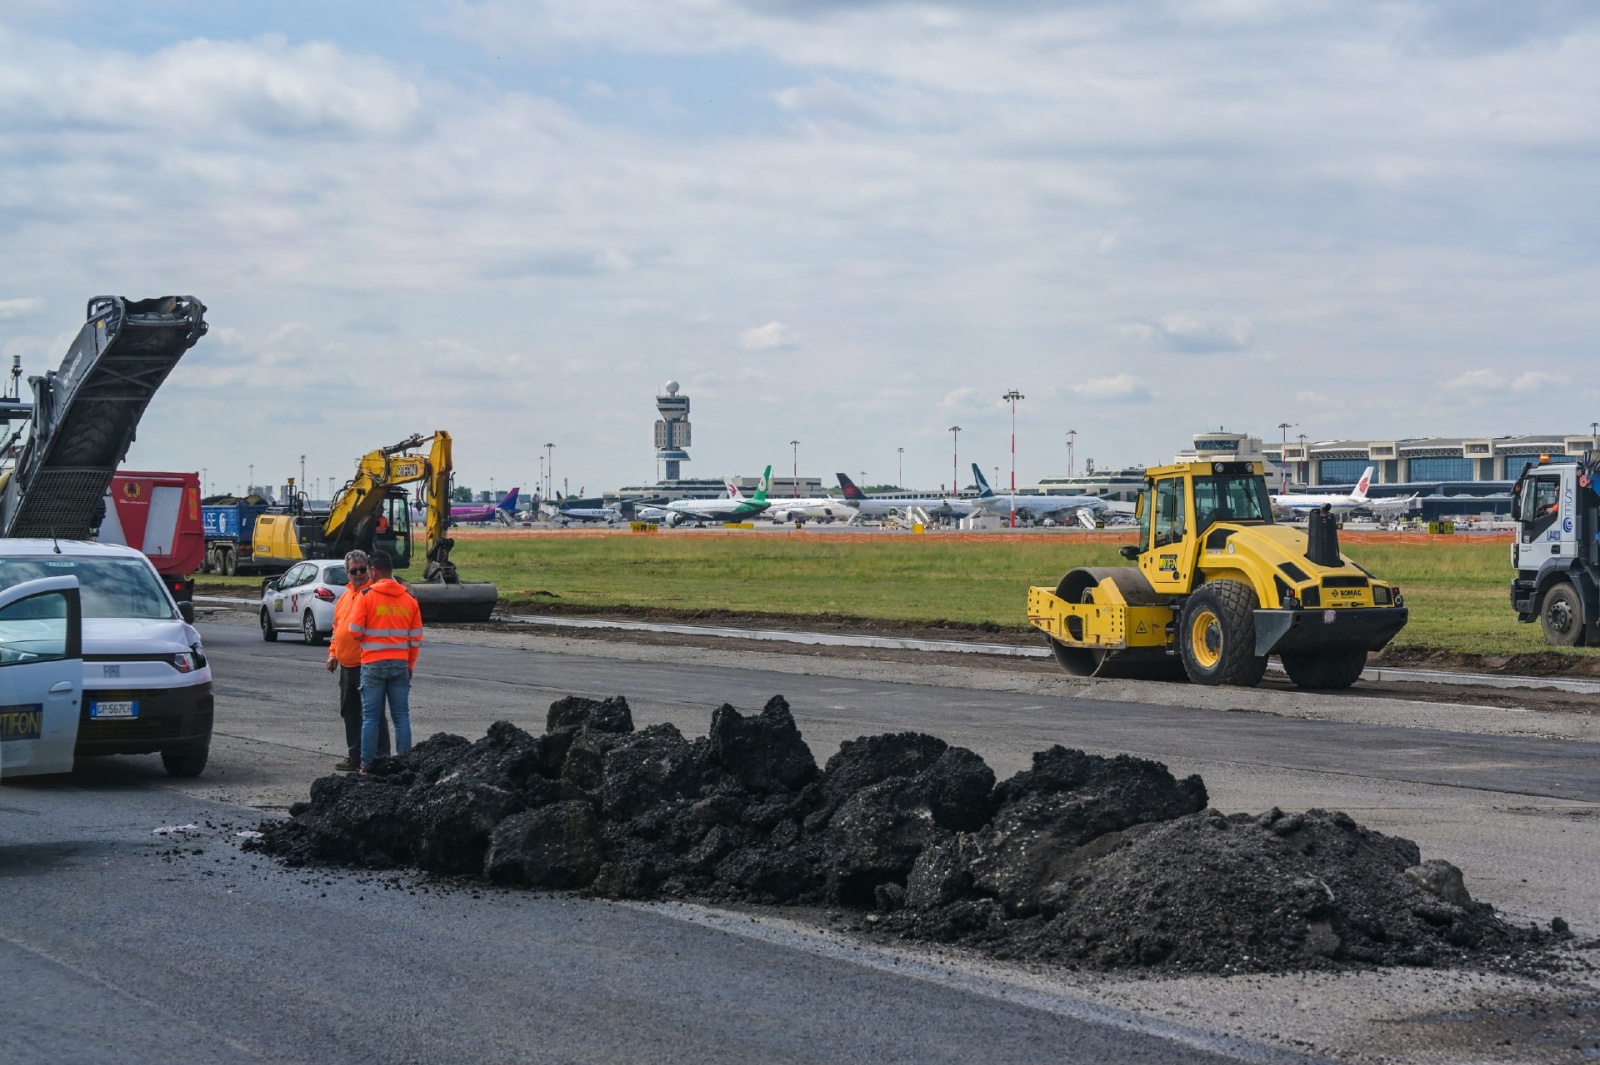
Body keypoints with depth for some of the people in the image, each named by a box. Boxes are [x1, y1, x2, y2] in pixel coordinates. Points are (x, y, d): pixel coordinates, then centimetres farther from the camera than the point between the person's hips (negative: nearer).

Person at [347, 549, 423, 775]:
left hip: (373, 664, -3)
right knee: (401, 716, 7)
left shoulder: (366, 596, -8)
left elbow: (355, 631, -8)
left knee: (370, 716, 3)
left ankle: (367, 765, 4)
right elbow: (416, 638, 8)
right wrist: (410, 665, 17)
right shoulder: (409, 599, 5)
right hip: (400, 664, 3)